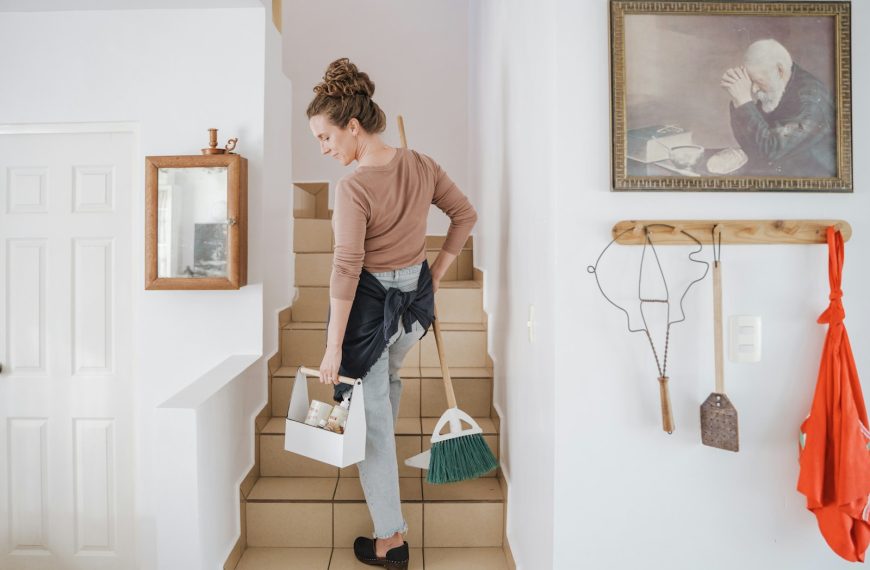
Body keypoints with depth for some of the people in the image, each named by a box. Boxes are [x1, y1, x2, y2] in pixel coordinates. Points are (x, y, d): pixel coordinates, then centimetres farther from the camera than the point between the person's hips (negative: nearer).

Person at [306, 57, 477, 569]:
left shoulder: (353, 186, -22)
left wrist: (334, 347, -17)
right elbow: (466, 214, 7)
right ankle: (382, 463, 59)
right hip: (416, 296, 7)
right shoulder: (421, 165, -3)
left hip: (370, 303, -7)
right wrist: (436, 274, 11)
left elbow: (347, 270, -23)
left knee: (371, 415, 8)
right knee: (389, 379, 33)